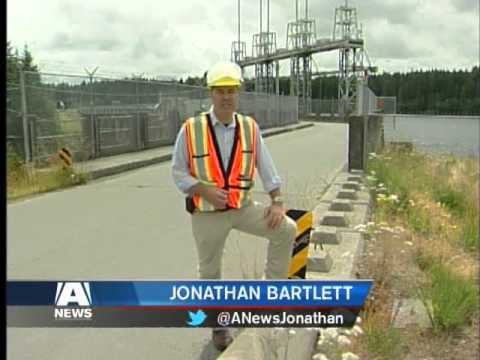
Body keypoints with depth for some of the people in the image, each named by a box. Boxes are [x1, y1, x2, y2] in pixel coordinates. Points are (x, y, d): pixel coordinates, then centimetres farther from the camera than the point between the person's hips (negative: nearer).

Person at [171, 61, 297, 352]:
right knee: (210, 272, 12)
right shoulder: (191, 129, -11)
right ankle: (219, 325, 36)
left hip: (243, 207, 2)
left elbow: (266, 167, -1)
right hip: (207, 214, -2)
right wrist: (205, 190, -22)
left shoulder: (250, 127, -3)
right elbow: (178, 171, -7)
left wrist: (278, 202, -10)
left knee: (287, 229, -15)